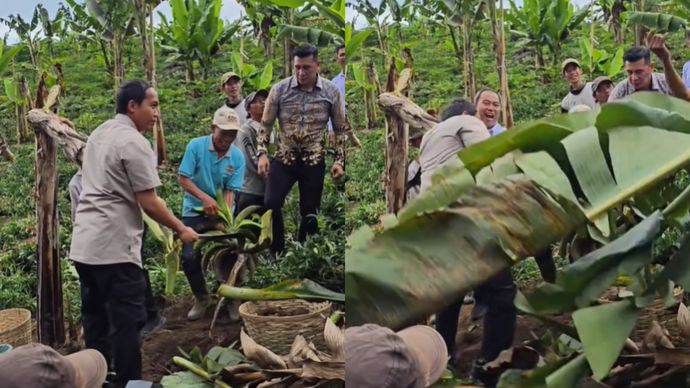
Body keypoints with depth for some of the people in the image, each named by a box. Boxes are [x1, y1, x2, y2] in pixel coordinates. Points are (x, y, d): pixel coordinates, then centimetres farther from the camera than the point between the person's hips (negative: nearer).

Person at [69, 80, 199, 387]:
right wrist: (181, 230, -1)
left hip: (84, 244, 9)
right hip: (113, 247, -9)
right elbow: (149, 203, -13)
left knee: (95, 318, 16)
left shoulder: (99, 134, 17)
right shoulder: (134, 142, -12)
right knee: (126, 321, -2)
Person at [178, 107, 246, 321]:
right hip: (194, 211, 0)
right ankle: (201, 298, 19)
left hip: (222, 212, 1)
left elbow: (230, 190, -9)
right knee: (189, 257, -6)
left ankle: (232, 299, 17)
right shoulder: (195, 146, -13)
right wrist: (204, 197, -28)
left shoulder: (237, 156, -9)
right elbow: (182, 178, -15)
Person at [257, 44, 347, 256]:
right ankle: (277, 252, 6)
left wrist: (339, 160, -2)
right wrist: (262, 154, -10)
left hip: (314, 160, 0)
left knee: (310, 212, 6)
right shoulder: (279, 89, -6)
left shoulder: (331, 92, -5)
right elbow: (266, 124, 1)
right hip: (284, 158, 0)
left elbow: (340, 129, 4)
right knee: (271, 204, -14)